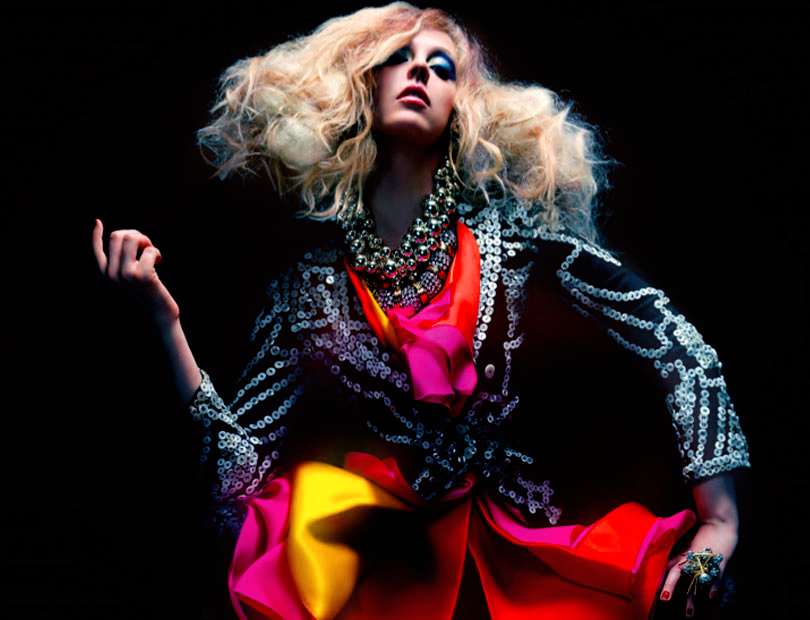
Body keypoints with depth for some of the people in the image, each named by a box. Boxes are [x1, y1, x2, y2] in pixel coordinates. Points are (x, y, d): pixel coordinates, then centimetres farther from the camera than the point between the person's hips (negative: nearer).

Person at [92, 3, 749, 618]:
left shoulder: (508, 227, -5)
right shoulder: (311, 284, 0)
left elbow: (673, 340, -7)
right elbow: (241, 468, -4)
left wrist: (719, 523, -12)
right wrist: (164, 320, -11)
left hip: (541, 556, -2)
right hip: (405, 556, 2)